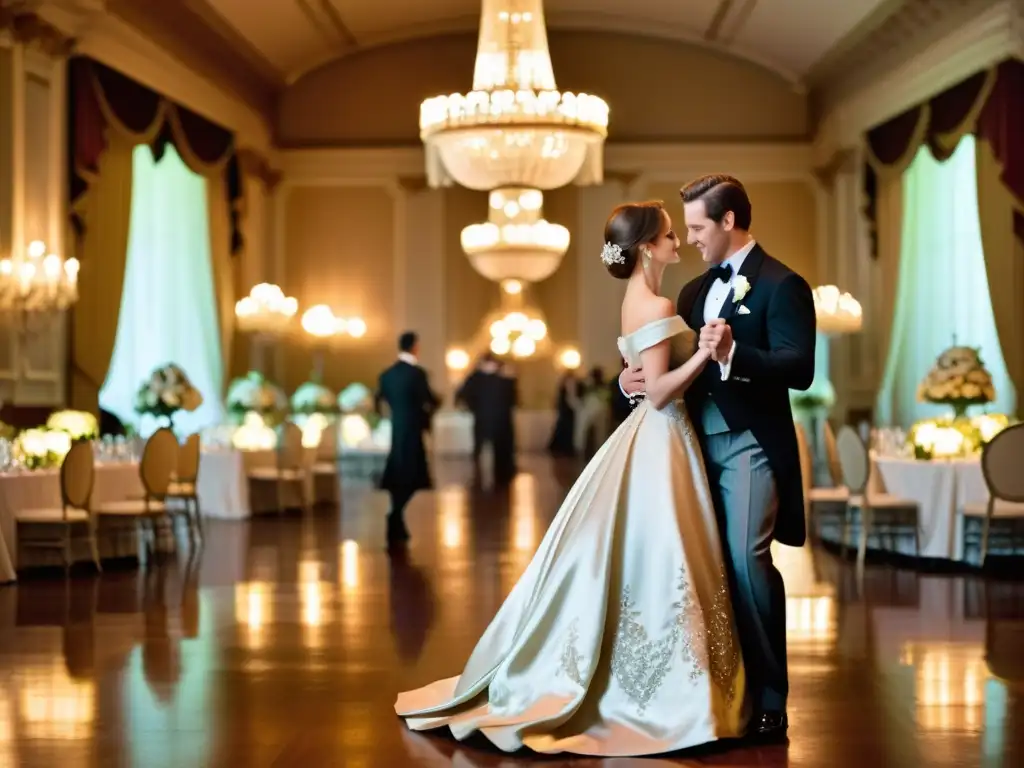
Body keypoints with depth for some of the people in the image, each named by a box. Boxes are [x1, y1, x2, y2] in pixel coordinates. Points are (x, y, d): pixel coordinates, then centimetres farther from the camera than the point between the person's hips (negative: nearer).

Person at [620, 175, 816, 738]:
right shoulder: (694, 291, 17)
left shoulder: (780, 284, -6)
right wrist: (634, 377, 2)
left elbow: (800, 370, -16)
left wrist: (733, 354, -30)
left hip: (749, 443, -7)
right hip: (699, 440, 7)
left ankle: (769, 696, -5)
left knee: (747, 558, -15)